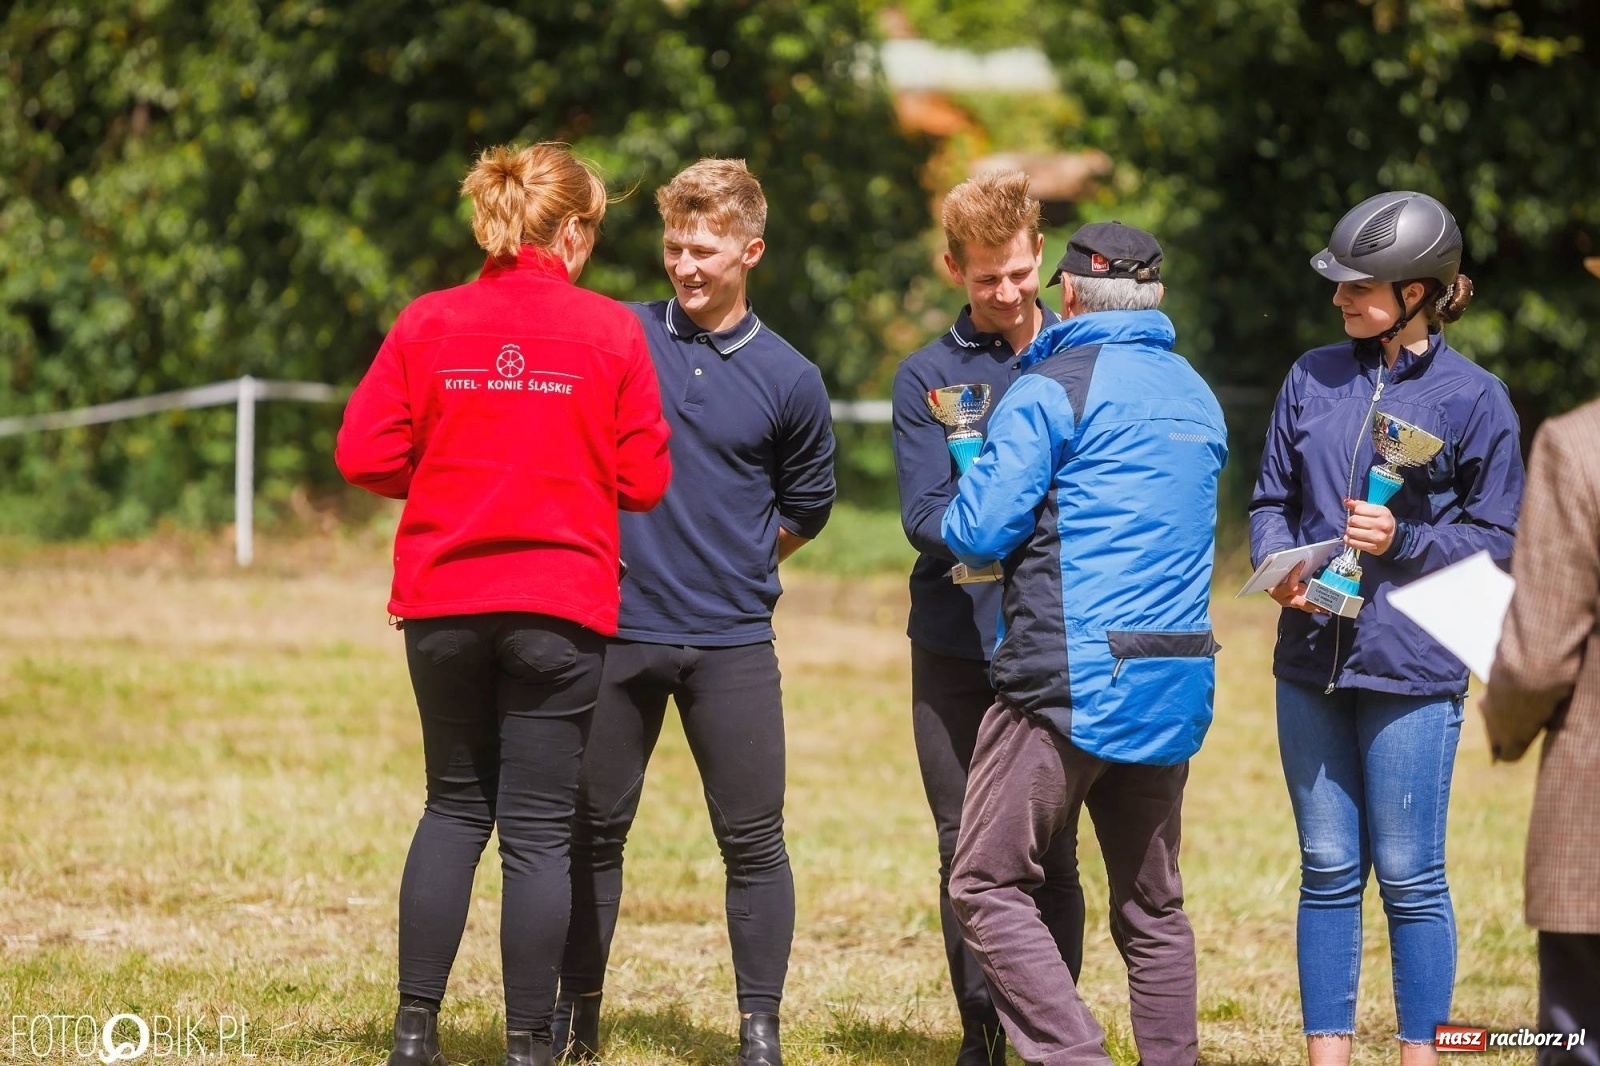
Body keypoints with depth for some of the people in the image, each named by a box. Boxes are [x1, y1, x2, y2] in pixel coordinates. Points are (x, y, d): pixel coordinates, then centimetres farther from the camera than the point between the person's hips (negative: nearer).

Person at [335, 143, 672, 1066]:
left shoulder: (429, 323, 0)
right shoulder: (611, 332, -4)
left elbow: (367, 454, -3)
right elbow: (646, 481, -2)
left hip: (444, 602, 3)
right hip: (562, 608, -3)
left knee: (455, 808, 17)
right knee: (540, 829, 3)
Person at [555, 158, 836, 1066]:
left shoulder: (790, 380, 2)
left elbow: (804, 511, 14)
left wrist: (731, 566, 10)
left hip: (732, 642, -1)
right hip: (616, 628, 1)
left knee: (753, 839, -1)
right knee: (595, 828, 9)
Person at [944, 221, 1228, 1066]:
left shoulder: (1053, 388, -7)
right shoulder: (1197, 396, 16)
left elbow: (978, 530, -11)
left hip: (1073, 678, -7)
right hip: (1177, 683, 7)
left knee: (987, 885, -4)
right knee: (1151, 905, 14)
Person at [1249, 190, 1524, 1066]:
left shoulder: (1474, 398, -4)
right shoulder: (1313, 379, 9)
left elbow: (1498, 538, -1)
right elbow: (1271, 500, 14)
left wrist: (1403, 541, -15)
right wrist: (1279, 565, -7)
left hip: (1412, 668, -4)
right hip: (1312, 659, 4)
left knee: (1409, 877, 0)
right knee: (1327, 870, 9)